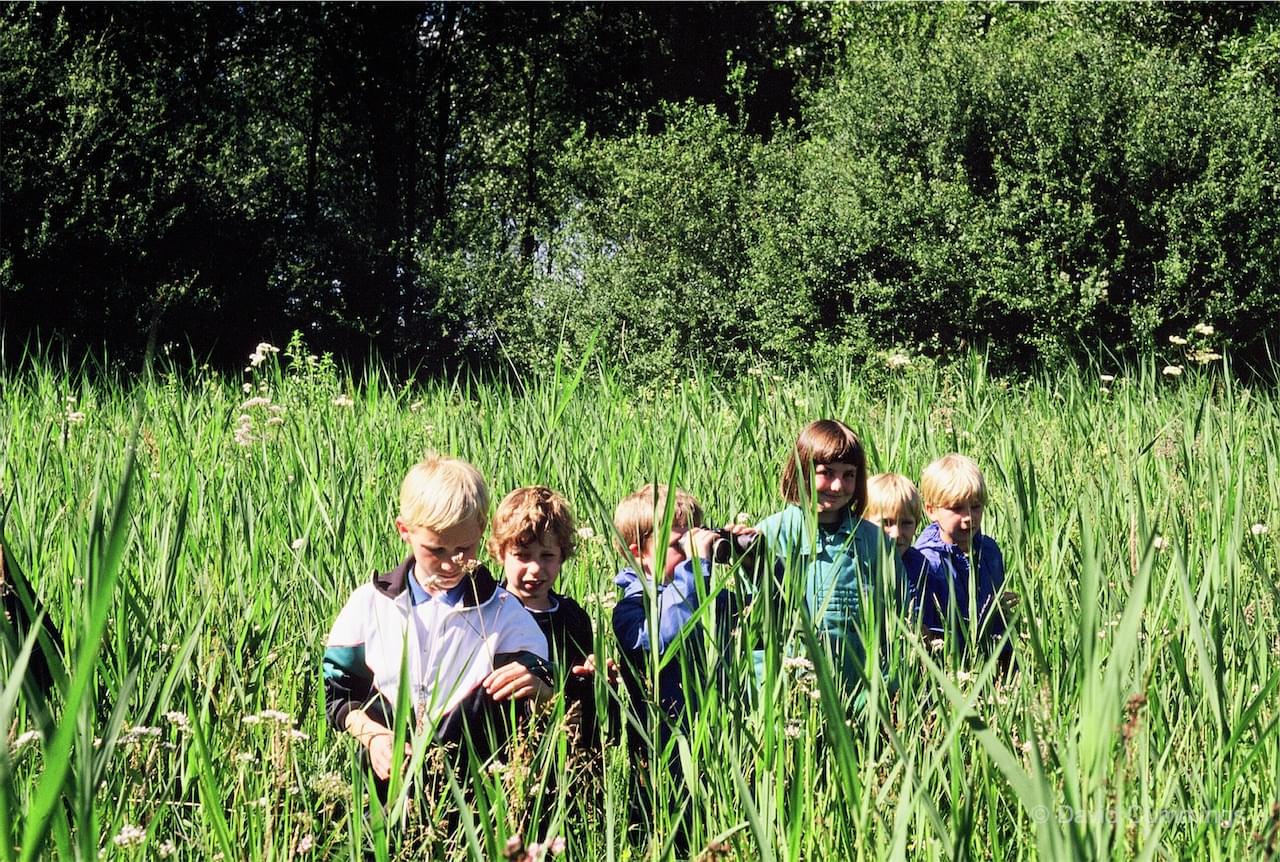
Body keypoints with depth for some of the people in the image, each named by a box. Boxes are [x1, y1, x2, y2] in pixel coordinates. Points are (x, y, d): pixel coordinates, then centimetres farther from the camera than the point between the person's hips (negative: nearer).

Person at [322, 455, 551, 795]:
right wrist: (371, 735, -6)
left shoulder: (503, 612, 5)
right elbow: (336, 690, 13)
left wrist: (537, 688, -22)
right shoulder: (371, 603, 8)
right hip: (385, 780, 0)